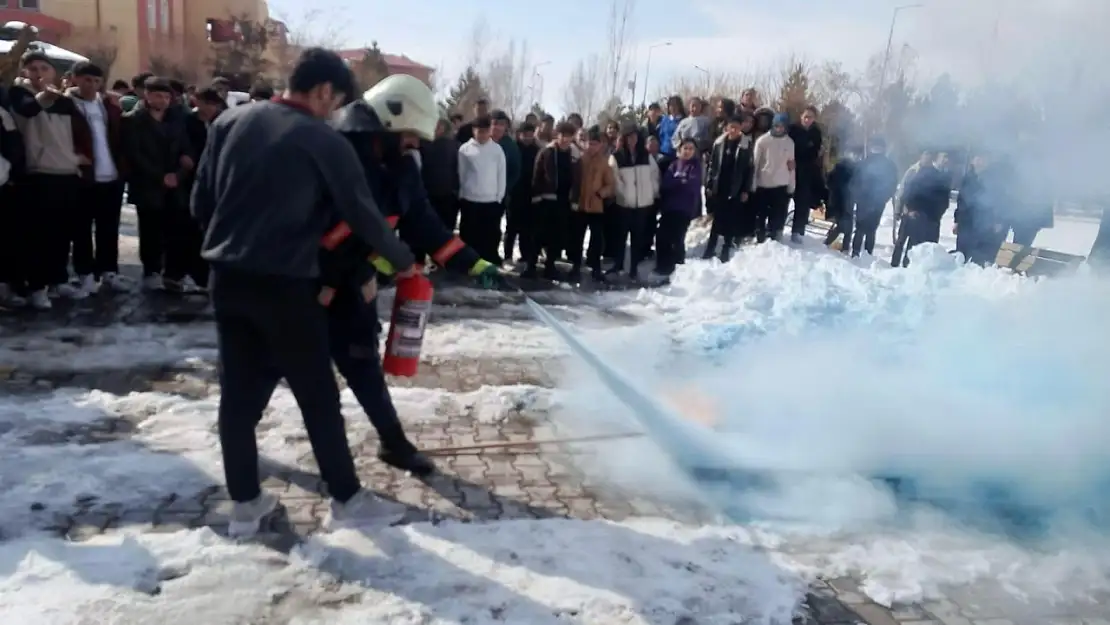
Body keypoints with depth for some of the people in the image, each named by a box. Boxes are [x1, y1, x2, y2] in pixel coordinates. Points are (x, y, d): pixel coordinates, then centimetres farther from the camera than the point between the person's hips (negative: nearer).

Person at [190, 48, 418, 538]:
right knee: (318, 395, 6)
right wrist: (403, 260, 10)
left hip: (227, 279, 6)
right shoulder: (325, 142, -8)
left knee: (239, 392, 13)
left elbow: (200, 202, 9)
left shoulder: (229, 122, 7)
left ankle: (244, 502, 22)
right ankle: (345, 499, 16)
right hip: (285, 285, -5)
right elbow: (363, 215, -5)